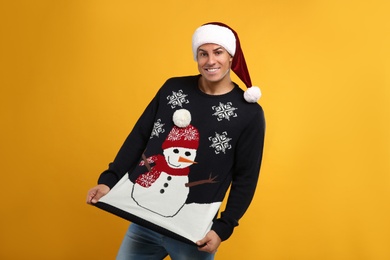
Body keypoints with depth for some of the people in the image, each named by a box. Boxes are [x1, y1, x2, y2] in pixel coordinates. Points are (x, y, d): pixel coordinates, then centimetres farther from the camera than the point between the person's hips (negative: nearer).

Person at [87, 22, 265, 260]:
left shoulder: (249, 113, -7)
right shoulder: (173, 88, 2)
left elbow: (246, 178, -5)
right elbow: (138, 137, 5)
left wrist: (223, 229, -10)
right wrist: (109, 180, -1)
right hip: (142, 219, 3)